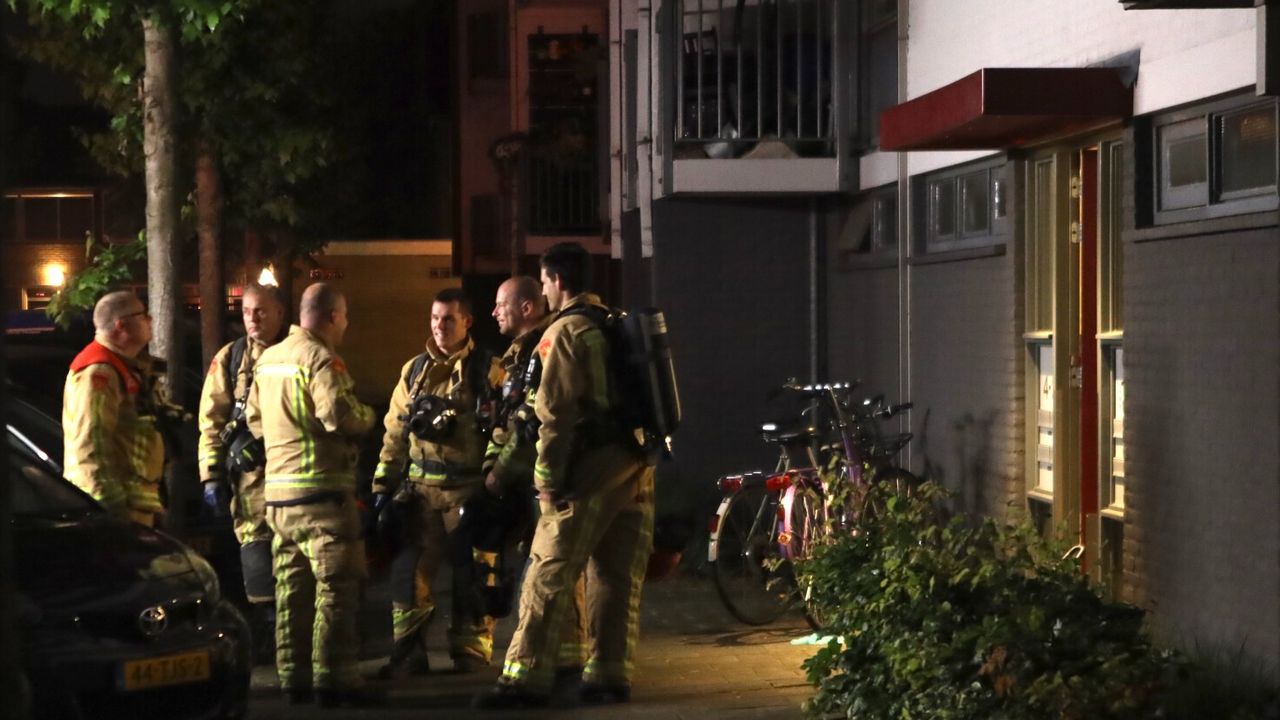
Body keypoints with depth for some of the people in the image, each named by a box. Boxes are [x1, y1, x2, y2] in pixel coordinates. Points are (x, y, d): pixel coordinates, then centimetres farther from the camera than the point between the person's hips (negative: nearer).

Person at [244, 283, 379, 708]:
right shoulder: (320, 358, -13)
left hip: (278, 489, 9)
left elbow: (254, 418, 19)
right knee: (337, 585, -5)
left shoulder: (267, 359, 14)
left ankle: (294, 677, 17)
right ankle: (334, 679, -6)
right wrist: (367, 417, -4)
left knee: (292, 586, 13)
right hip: (321, 488, -9)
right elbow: (338, 414, -23)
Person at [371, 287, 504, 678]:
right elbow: (394, 434, 16)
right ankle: (407, 655, 9)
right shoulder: (414, 371, 14)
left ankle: (470, 656, 12)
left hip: (468, 491, -4)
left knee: (470, 577, 2)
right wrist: (383, 485, 11)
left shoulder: (488, 371, -1)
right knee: (408, 572, 1)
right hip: (421, 490, 4)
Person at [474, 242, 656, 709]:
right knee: (619, 578, 10)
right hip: (636, 467, 7)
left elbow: (556, 412, -13)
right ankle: (610, 674, 10)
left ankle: (527, 677, -8)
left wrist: (548, 480, -10)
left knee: (549, 575, -6)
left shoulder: (566, 332, -7)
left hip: (591, 466, -7)